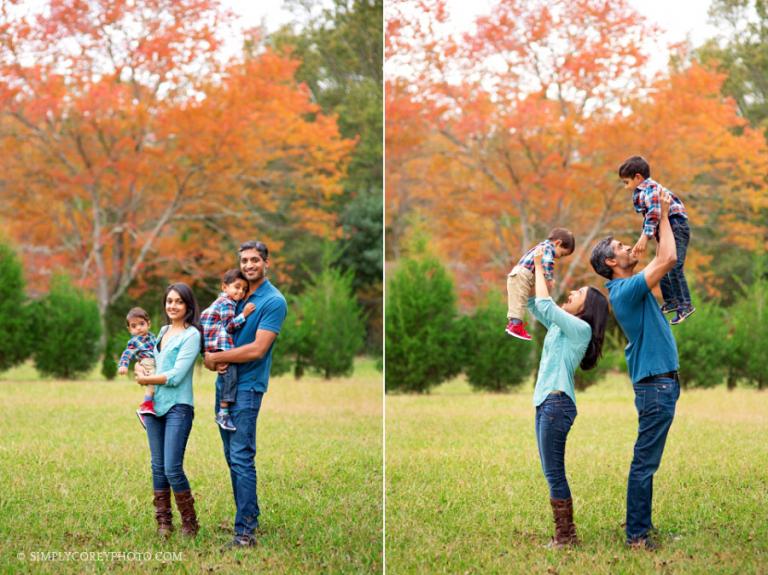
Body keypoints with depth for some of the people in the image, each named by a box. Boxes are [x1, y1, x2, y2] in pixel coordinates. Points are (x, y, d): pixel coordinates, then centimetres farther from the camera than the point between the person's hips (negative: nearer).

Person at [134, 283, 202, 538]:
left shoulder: (191, 335, -8)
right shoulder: (163, 331, 14)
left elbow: (176, 376, -14)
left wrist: (146, 379, -3)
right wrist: (140, 368, 5)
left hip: (178, 408, -7)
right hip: (155, 405, 7)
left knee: (172, 469, -10)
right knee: (158, 467, 8)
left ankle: (189, 523, 4)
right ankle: (163, 522, 16)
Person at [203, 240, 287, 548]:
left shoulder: (273, 301, -10)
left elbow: (257, 349, -17)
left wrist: (215, 358, -11)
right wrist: (213, 358, -5)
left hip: (247, 386, -8)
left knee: (241, 459, -11)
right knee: (232, 457, 12)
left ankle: (244, 529, -10)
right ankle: (250, 515, 22)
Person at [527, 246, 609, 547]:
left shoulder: (580, 328, -9)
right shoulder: (560, 326, 18)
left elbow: (544, 304, -17)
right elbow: (534, 305, 25)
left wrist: (539, 267, -8)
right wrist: (533, 270, 14)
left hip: (557, 402, -10)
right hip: (546, 403, 10)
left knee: (554, 473, -9)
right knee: (553, 473, 9)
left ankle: (565, 536, -7)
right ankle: (565, 534, 12)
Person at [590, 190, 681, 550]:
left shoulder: (627, 287, 14)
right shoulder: (626, 290, -16)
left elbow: (662, 258, 26)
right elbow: (667, 259, -23)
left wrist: (659, 219, 16)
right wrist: (663, 215, -12)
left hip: (659, 382, 10)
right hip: (655, 384, -10)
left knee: (647, 461, 16)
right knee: (645, 462, -7)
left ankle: (640, 523, 23)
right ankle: (636, 534, -5)